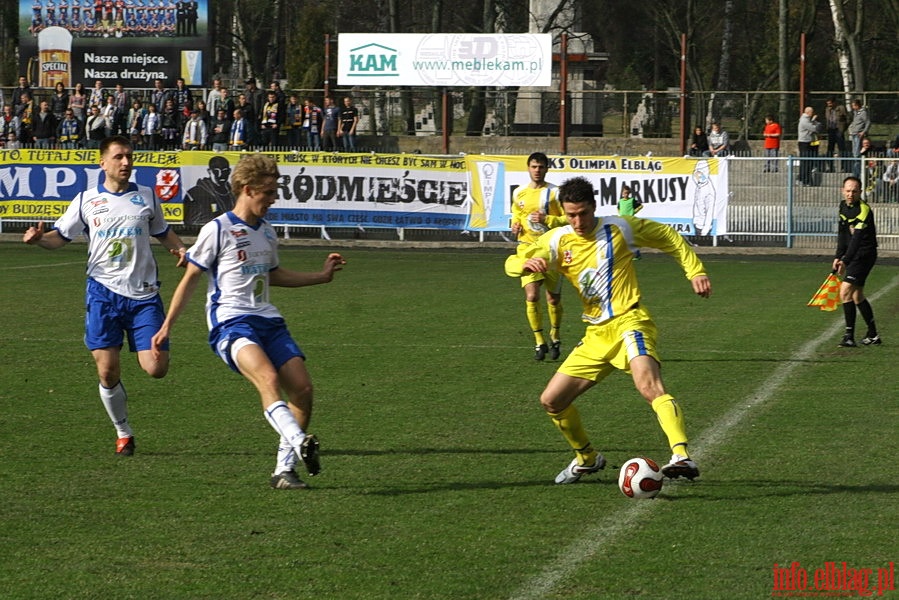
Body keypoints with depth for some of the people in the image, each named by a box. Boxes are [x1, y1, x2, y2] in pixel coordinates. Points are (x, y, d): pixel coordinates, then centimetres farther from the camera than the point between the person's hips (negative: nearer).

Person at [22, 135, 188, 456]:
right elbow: (60, 236, 9)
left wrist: (181, 249, 3)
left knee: (156, 369, -9)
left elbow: (162, 231, 23)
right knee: (108, 372, -6)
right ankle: (123, 433, 15)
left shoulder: (147, 197, 9)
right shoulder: (87, 200, 5)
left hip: (143, 294, 1)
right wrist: (38, 238, -13)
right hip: (103, 292, -1)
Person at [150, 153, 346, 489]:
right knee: (269, 379, -32)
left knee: (302, 388, -9)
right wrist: (167, 326, 0)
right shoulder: (217, 230, -3)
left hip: (268, 321, 7)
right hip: (230, 322, -7)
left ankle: (285, 469, 0)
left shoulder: (267, 233, 18)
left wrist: (321, 276, 31)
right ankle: (300, 443, -50)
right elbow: (191, 278, 2)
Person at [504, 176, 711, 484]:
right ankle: (587, 458, 31)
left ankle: (682, 456, -47)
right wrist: (525, 263, -24)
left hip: (629, 323, -6)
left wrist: (695, 271, 1)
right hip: (596, 335, 6)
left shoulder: (618, 228, -1)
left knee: (649, 386, -33)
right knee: (551, 401, 8)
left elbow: (670, 239, 11)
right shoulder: (557, 241, 7)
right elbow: (511, 263, 0)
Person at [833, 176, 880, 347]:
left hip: (864, 254, -9)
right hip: (854, 255, 9)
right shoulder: (843, 206, 6)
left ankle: (849, 336, -16)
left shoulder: (863, 210, -20)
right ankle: (873, 335, 26)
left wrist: (845, 261, -33)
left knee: (845, 291, -18)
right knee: (857, 296, 15)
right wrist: (838, 257, 5)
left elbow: (857, 239, -27)